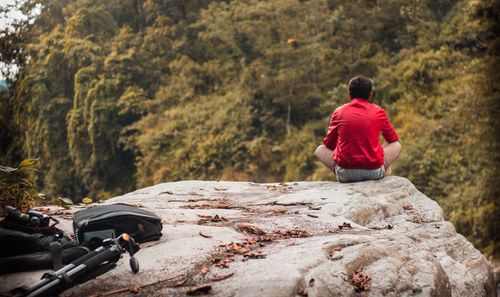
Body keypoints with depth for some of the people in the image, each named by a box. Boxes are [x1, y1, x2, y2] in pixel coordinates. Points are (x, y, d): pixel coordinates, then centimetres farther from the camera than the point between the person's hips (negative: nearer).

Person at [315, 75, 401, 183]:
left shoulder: (338, 112, 3)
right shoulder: (378, 112, 2)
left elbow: (329, 144, 15)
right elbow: (393, 139, 19)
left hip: (345, 174, -1)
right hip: (374, 172, 1)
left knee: (320, 150, 24)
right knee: (397, 145, 26)